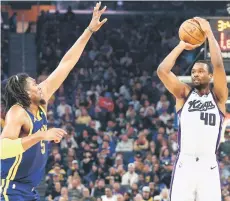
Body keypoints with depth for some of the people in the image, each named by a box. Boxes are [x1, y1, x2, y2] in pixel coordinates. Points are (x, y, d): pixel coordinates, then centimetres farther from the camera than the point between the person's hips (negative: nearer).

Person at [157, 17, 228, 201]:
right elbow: (162, 71, 0)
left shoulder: (218, 97, 10)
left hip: (208, 166, -1)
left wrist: (209, 33, -2)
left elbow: (218, 65, -5)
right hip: (185, 165, 1)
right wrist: (182, 46, 7)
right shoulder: (184, 94, 13)